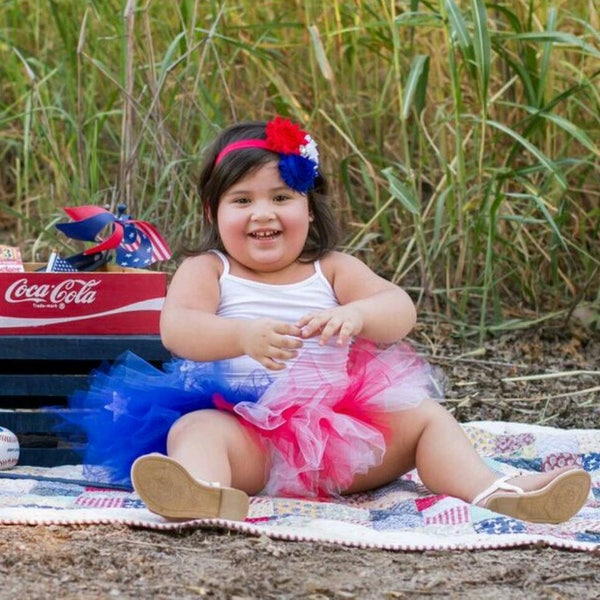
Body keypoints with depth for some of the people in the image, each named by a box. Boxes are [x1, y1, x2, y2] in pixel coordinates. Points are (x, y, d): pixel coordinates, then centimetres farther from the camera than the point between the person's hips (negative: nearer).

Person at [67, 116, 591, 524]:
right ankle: (207, 492, -68)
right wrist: (242, 334, -33)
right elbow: (176, 327, -13)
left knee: (426, 416, -10)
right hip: (245, 426, -3)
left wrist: (355, 315, -28)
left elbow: (400, 309, -4)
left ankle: (493, 492, -31)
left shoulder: (332, 270, 14)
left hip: (342, 428, 4)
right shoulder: (206, 271, 8)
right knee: (194, 428, -33)